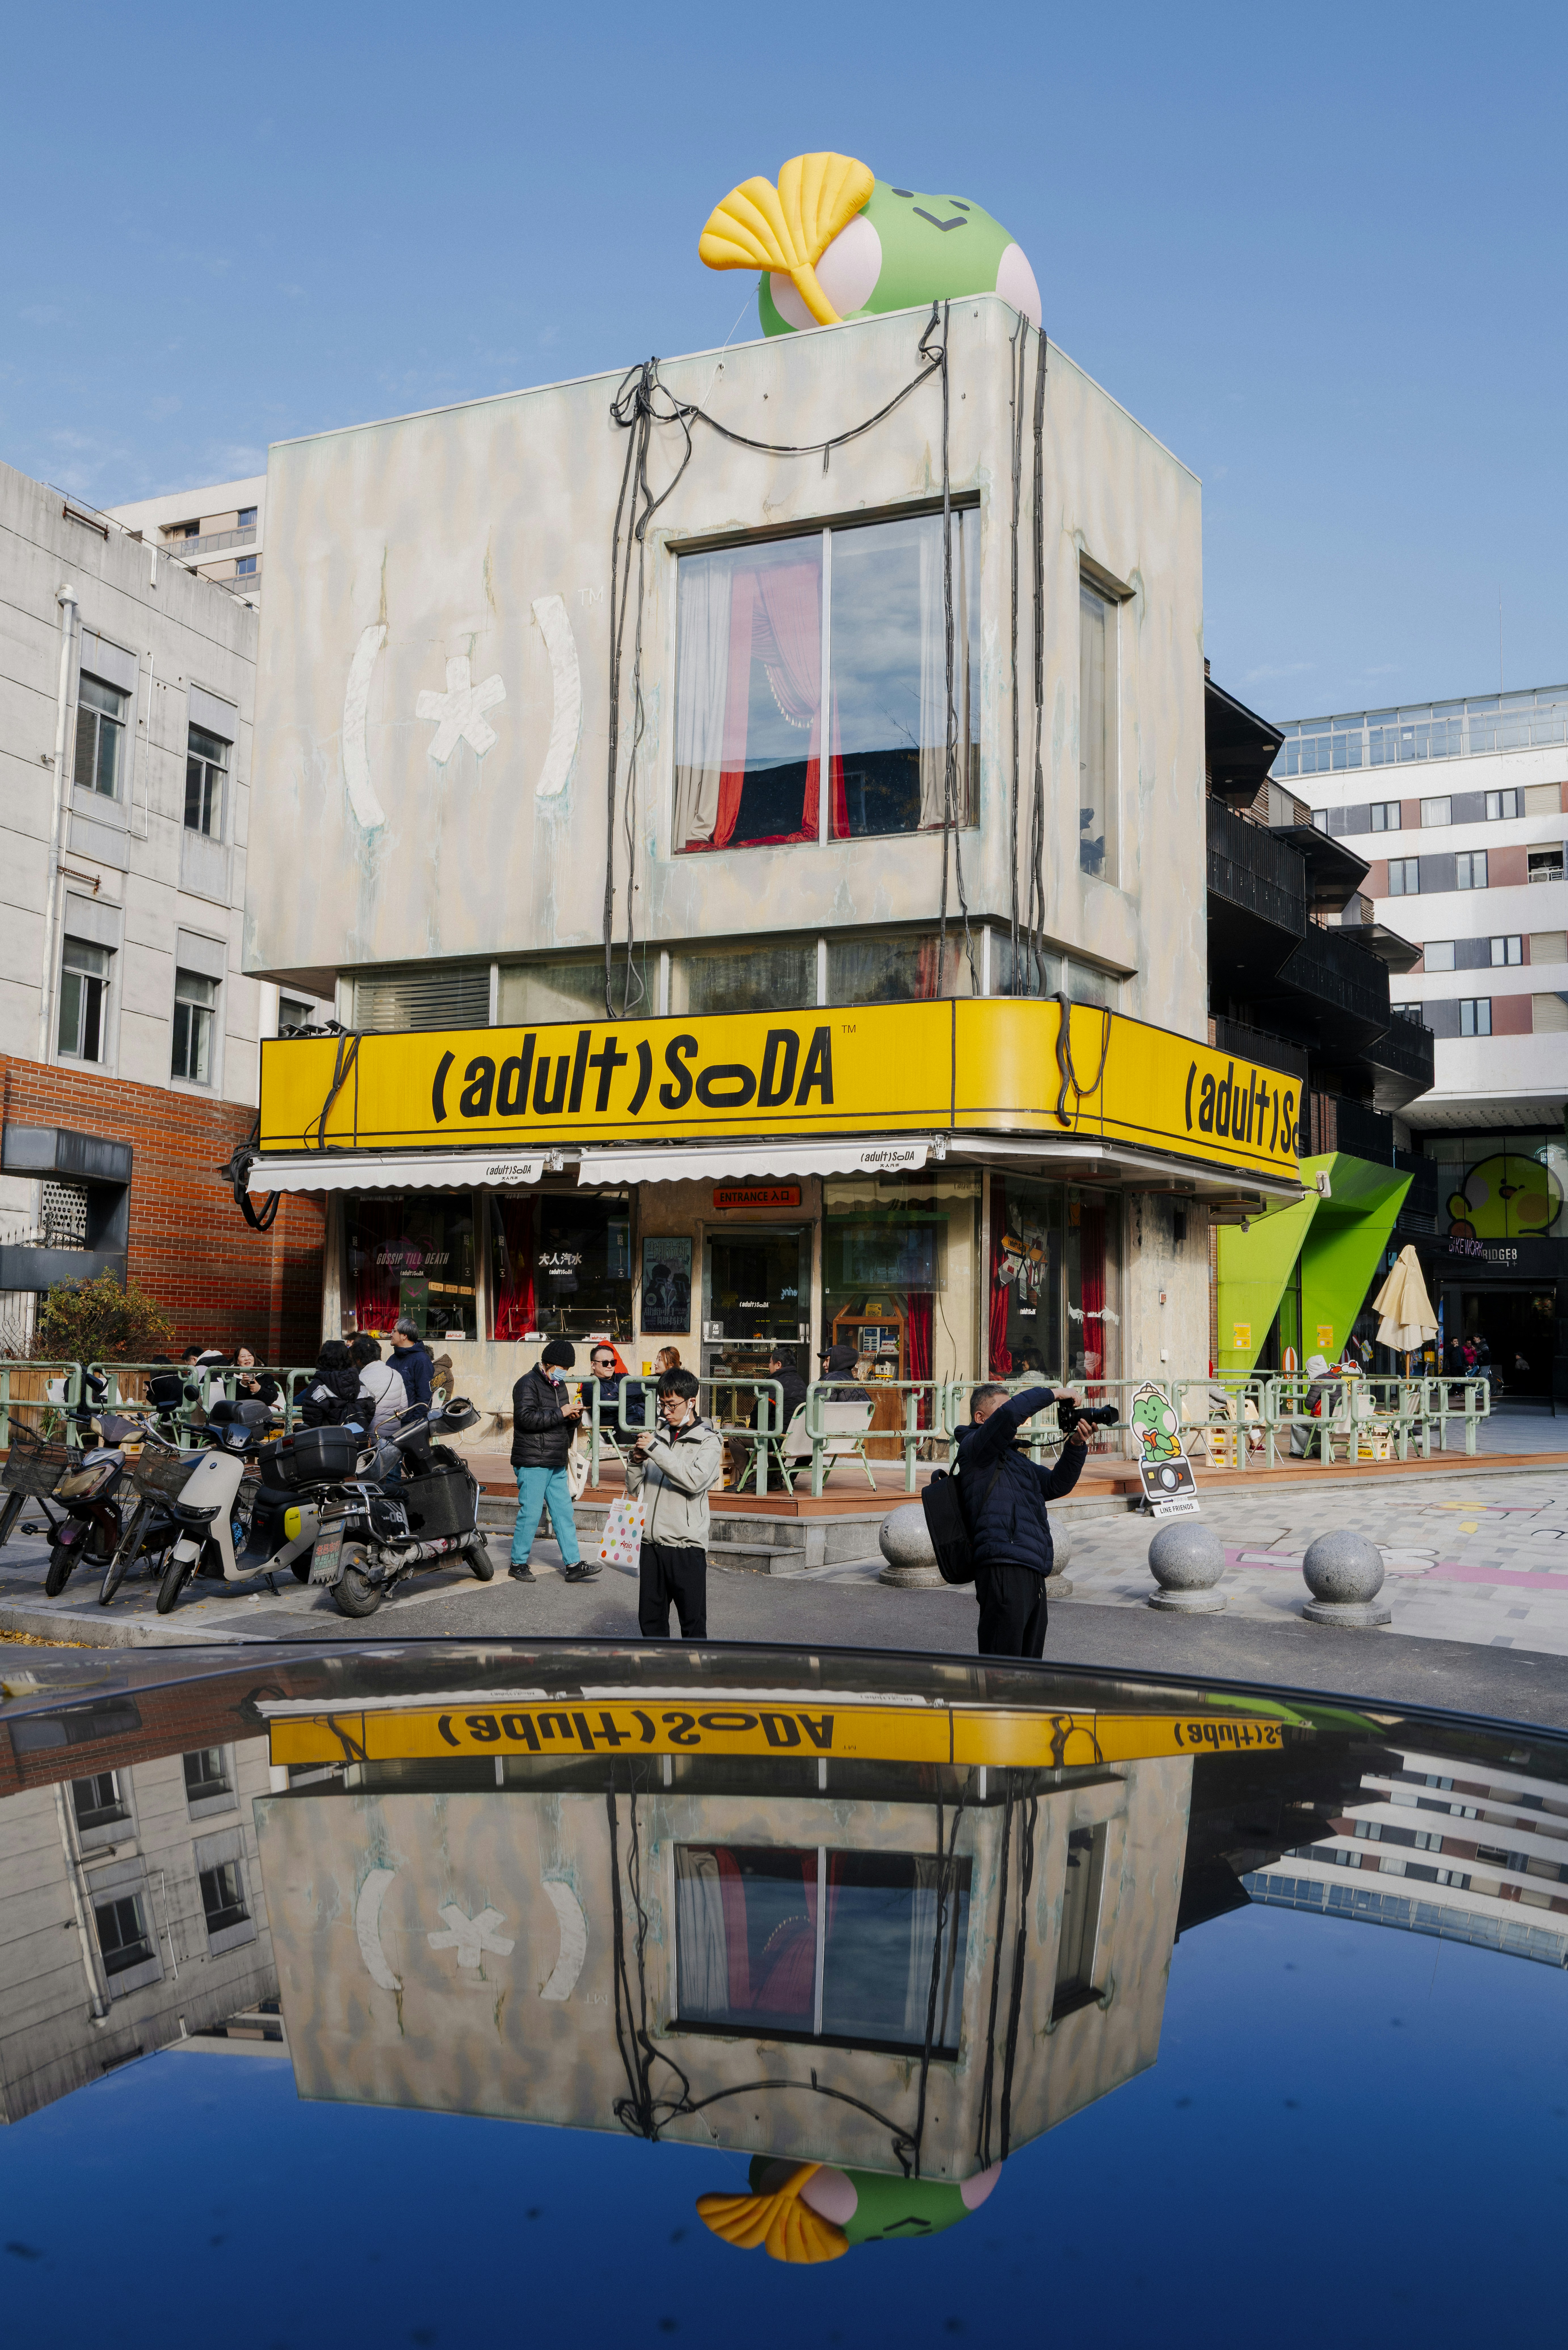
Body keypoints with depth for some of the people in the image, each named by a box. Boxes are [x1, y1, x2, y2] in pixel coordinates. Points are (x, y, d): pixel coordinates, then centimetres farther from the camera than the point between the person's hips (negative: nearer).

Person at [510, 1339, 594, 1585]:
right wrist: (560, 1413, -20)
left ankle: (573, 1565, 8)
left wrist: (574, 1417, 4)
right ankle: (518, 1564, 6)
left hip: (557, 1464, 9)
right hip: (532, 1463, -9)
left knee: (564, 1513, 6)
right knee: (531, 1514, -5)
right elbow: (527, 1418, -22)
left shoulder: (559, 1386, 18)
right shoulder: (529, 1384, -9)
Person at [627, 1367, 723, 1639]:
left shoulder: (708, 1441, -2)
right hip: (651, 1543, 5)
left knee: (693, 1623, 1)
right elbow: (635, 1488, 15)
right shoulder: (658, 1436, 12)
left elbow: (694, 1480, -20)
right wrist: (636, 1461, -4)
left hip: (686, 1545, -5)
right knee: (650, 1619, 11)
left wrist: (656, 1450, -19)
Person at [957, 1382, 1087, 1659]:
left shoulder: (1013, 1456, 27)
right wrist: (1053, 1395, -5)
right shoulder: (974, 1447, -1)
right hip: (1005, 1571, -10)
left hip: (1032, 1573, 10)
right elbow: (1011, 1413, -17)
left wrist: (1076, 1447, 10)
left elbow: (1056, 1485, 24)